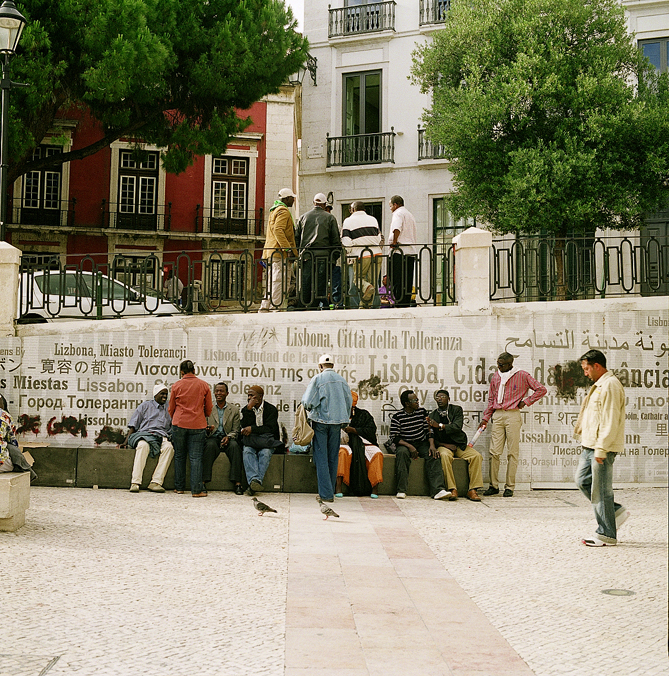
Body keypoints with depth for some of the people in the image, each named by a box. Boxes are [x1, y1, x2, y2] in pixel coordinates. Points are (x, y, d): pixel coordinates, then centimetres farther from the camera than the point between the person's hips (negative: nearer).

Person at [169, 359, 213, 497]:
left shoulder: (176, 386, 2)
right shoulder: (203, 385, 3)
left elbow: (171, 409, 10)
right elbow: (208, 409, 9)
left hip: (179, 424, 0)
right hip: (198, 424, 0)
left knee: (179, 456, 12)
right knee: (196, 457, -2)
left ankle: (179, 487, 17)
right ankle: (196, 490, -7)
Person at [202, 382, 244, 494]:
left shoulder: (234, 409, 10)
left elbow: (236, 430, 6)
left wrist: (228, 437, -15)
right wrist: (207, 430, -18)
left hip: (227, 439, 1)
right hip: (213, 438, -1)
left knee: (235, 446, -33)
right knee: (210, 445, -36)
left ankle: (238, 483, -35)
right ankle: (203, 481, -39)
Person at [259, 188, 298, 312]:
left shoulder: (274, 211, 25)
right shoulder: (283, 211, -8)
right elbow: (278, 230, -20)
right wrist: (288, 248, -22)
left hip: (271, 253, 10)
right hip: (280, 252, -10)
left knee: (273, 282, 11)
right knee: (280, 281, -11)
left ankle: (264, 307, 9)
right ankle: (275, 307, -14)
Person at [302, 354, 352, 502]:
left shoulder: (317, 379, -7)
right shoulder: (341, 380, 5)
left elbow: (307, 401, -11)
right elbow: (349, 401, 10)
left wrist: (310, 409, 13)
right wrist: (345, 421, 22)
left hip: (321, 419, -4)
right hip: (337, 421, 4)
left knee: (321, 457, -1)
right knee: (333, 457, 11)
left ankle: (326, 494, -5)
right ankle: (330, 492, 16)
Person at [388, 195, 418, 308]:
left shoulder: (398, 213, -2)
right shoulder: (409, 214, 25)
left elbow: (397, 228, -22)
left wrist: (394, 242, -13)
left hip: (399, 252, -8)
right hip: (411, 250, 8)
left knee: (398, 281, -10)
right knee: (407, 281, 7)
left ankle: (399, 304, -15)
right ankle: (406, 304, 6)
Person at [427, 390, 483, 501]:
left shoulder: (457, 410, 5)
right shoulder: (433, 415, 9)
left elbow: (457, 427, -11)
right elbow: (431, 432, -1)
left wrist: (439, 426, -22)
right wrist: (432, 445, -20)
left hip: (459, 445, 1)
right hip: (443, 445, -1)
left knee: (476, 456, -24)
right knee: (445, 456, -36)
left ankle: (472, 490, -23)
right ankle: (452, 490, -38)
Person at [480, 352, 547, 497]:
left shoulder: (522, 376, 3)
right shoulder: (495, 378, 16)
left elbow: (541, 389, 6)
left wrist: (526, 402, -1)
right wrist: (485, 419, 13)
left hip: (513, 416, -4)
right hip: (497, 416, 4)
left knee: (513, 452, -2)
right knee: (494, 452, -2)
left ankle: (510, 487, 1)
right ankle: (493, 486, 4)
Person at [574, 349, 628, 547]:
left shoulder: (611, 386, -16)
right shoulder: (599, 386, 18)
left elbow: (611, 421, -21)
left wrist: (601, 449, -22)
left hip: (603, 447, -10)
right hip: (591, 446, 10)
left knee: (601, 490, -4)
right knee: (582, 481, 13)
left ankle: (606, 534, 5)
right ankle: (616, 511, 20)